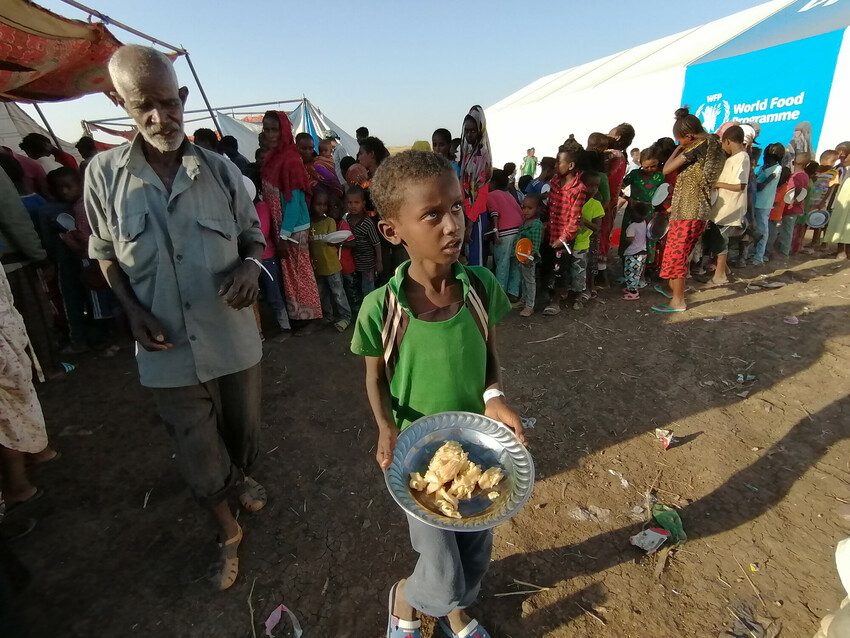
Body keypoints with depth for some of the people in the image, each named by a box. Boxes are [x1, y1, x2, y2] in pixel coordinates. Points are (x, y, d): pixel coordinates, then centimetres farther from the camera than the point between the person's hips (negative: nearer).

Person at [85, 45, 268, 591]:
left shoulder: (221, 170, -4)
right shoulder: (104, 173, -3)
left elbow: (253, 235, 6)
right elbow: (107, 253, 7)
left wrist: (249, 266, -17)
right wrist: (134, 311, -8)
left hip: (234, 337, 1)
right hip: (169, 348, 0)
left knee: (244, 427, 22)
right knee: (199, 454, 12)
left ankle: (243, 476, 56)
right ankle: (229, 530, 39)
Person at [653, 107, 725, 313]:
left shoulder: (699, 146, -15)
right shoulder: (714, 145, 12)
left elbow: (667, 169, -12)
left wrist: (679, 148, 1)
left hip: (687, 210, -9)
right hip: (699, 209, 9)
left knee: (675, 253, -4)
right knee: (681, 252, 20)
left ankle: (678, 301, 0)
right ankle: (673, 288, 34)